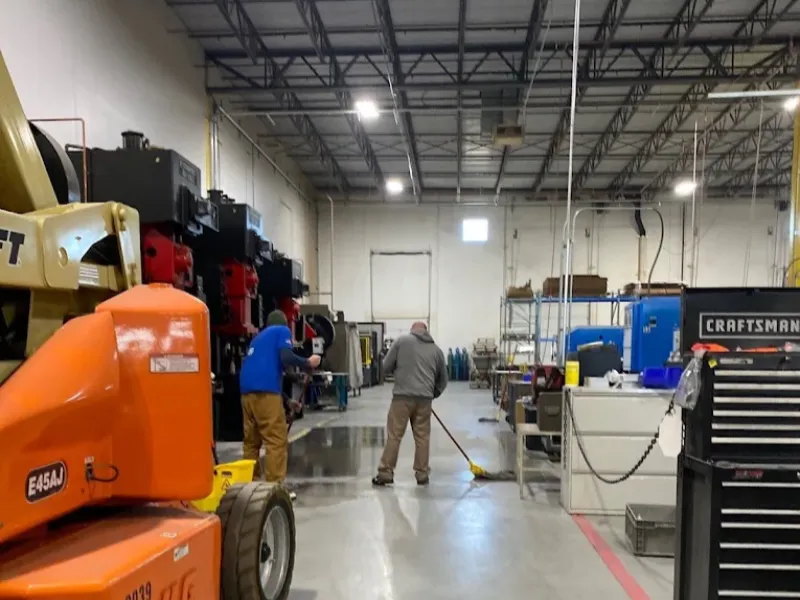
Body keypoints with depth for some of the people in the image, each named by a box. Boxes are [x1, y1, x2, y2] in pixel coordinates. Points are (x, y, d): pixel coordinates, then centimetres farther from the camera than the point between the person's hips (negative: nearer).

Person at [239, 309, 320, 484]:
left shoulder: (258, 337, 32)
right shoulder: (282, 331, 11)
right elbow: (286, 358, -9)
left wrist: (288, 400, 38)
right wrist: (309, 363, 9)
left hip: (247, 391, 8)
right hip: (265, 390, -8)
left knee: (251, 441, 15)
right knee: (277, 441, -4)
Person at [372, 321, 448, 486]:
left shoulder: (402, 340, 6)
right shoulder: (436, 349, 16)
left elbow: (386, 367, 6)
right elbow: (443, 379, 21)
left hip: (403, 396, -3)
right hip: (424, 398, 3)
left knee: (394, 435, 2)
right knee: (422, 436, 11)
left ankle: (385, 473, 5)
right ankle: (422, 474, 16)